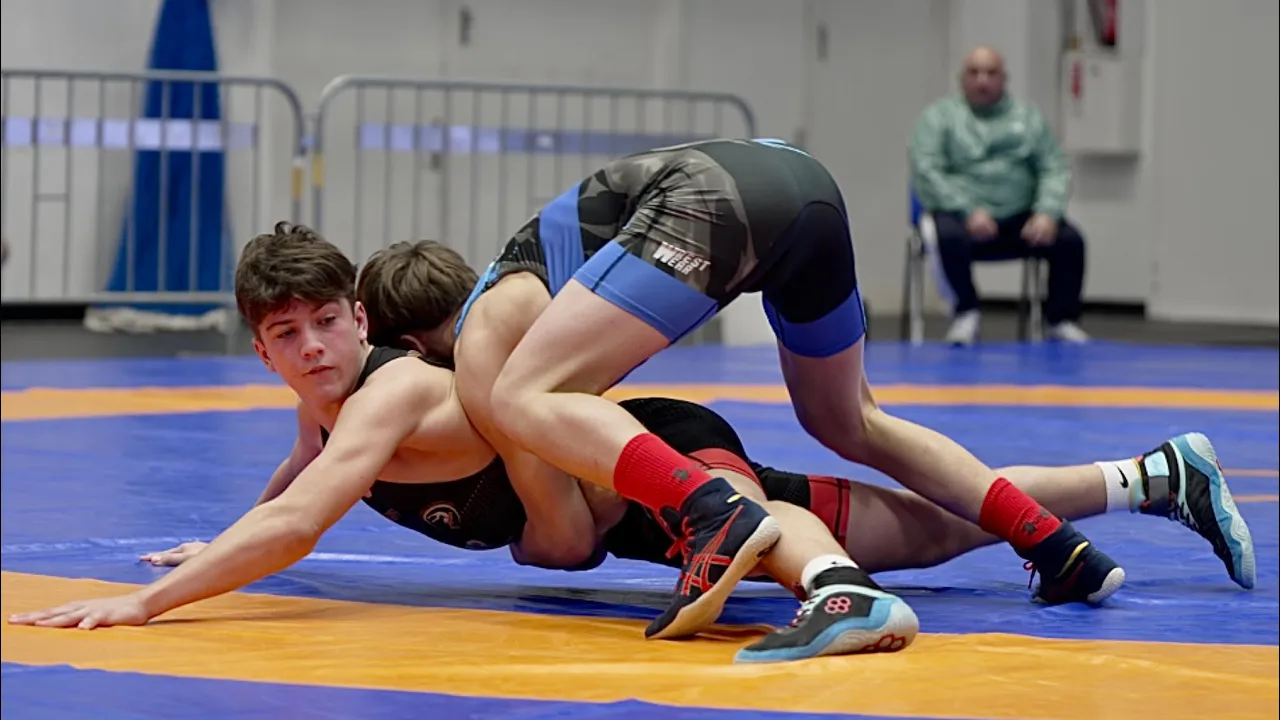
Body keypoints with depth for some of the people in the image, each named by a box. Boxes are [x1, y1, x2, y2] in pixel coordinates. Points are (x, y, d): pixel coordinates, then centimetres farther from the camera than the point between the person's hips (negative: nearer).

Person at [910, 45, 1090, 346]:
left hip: (1019, 221, 3)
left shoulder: (1028, 116, 14)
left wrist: (1047, 213, -13)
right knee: (949, 236, -36)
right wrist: (969, 211, -20)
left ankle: (1062, 319, -2)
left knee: (1069, 239, -20)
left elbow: (1054, 169, 8)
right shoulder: (940, 116, 5)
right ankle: (966, 312, -13)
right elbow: (926, 171, -7)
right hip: (962, 217, -3)